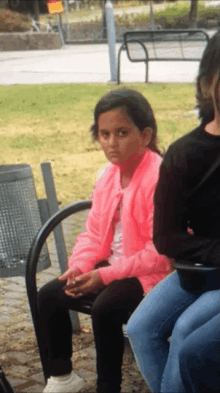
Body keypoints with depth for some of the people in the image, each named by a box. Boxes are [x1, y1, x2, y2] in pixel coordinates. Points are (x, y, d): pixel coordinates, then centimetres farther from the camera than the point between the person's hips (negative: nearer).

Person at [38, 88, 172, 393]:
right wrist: (80, 265, -10)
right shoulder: (109, 176, 3)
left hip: (152, 273, -9)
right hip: (111, 266, 9)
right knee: (49, 296, 0)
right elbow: (94, 232, 10)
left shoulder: (160, 179, -24)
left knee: (105, 308, -32)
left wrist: (105, 275, -23)